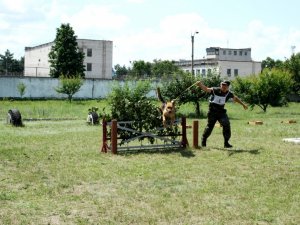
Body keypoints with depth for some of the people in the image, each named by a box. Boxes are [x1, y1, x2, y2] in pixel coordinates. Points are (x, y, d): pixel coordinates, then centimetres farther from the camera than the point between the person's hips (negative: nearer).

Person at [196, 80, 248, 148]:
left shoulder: (229, 93, -2)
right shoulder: (215, 90, -13)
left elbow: (235, 98, 16)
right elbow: (206, 89, -21)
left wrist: (243, 104, 23)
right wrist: (200, 84, -41)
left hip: (221, 112, 3)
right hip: (212, 112, -3)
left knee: (226, 125, -13)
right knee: (209, 126, 3)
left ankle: (226, 142, -2)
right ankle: (203, 140, 27)